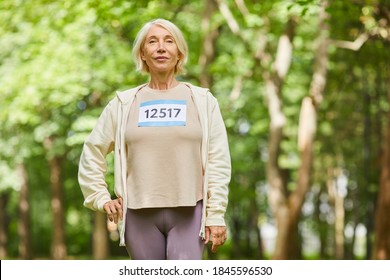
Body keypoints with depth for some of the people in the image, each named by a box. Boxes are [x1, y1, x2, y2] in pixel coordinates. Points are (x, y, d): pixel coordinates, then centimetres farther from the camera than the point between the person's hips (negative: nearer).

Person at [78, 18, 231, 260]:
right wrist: (101, 199, 9)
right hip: (140, 215, 2)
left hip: (189, 213, -1)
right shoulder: (123, 104, 8)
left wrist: (216, 215, -4)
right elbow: (92, 152, 17)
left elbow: (218, 162, 2)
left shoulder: (203, 101, 6)